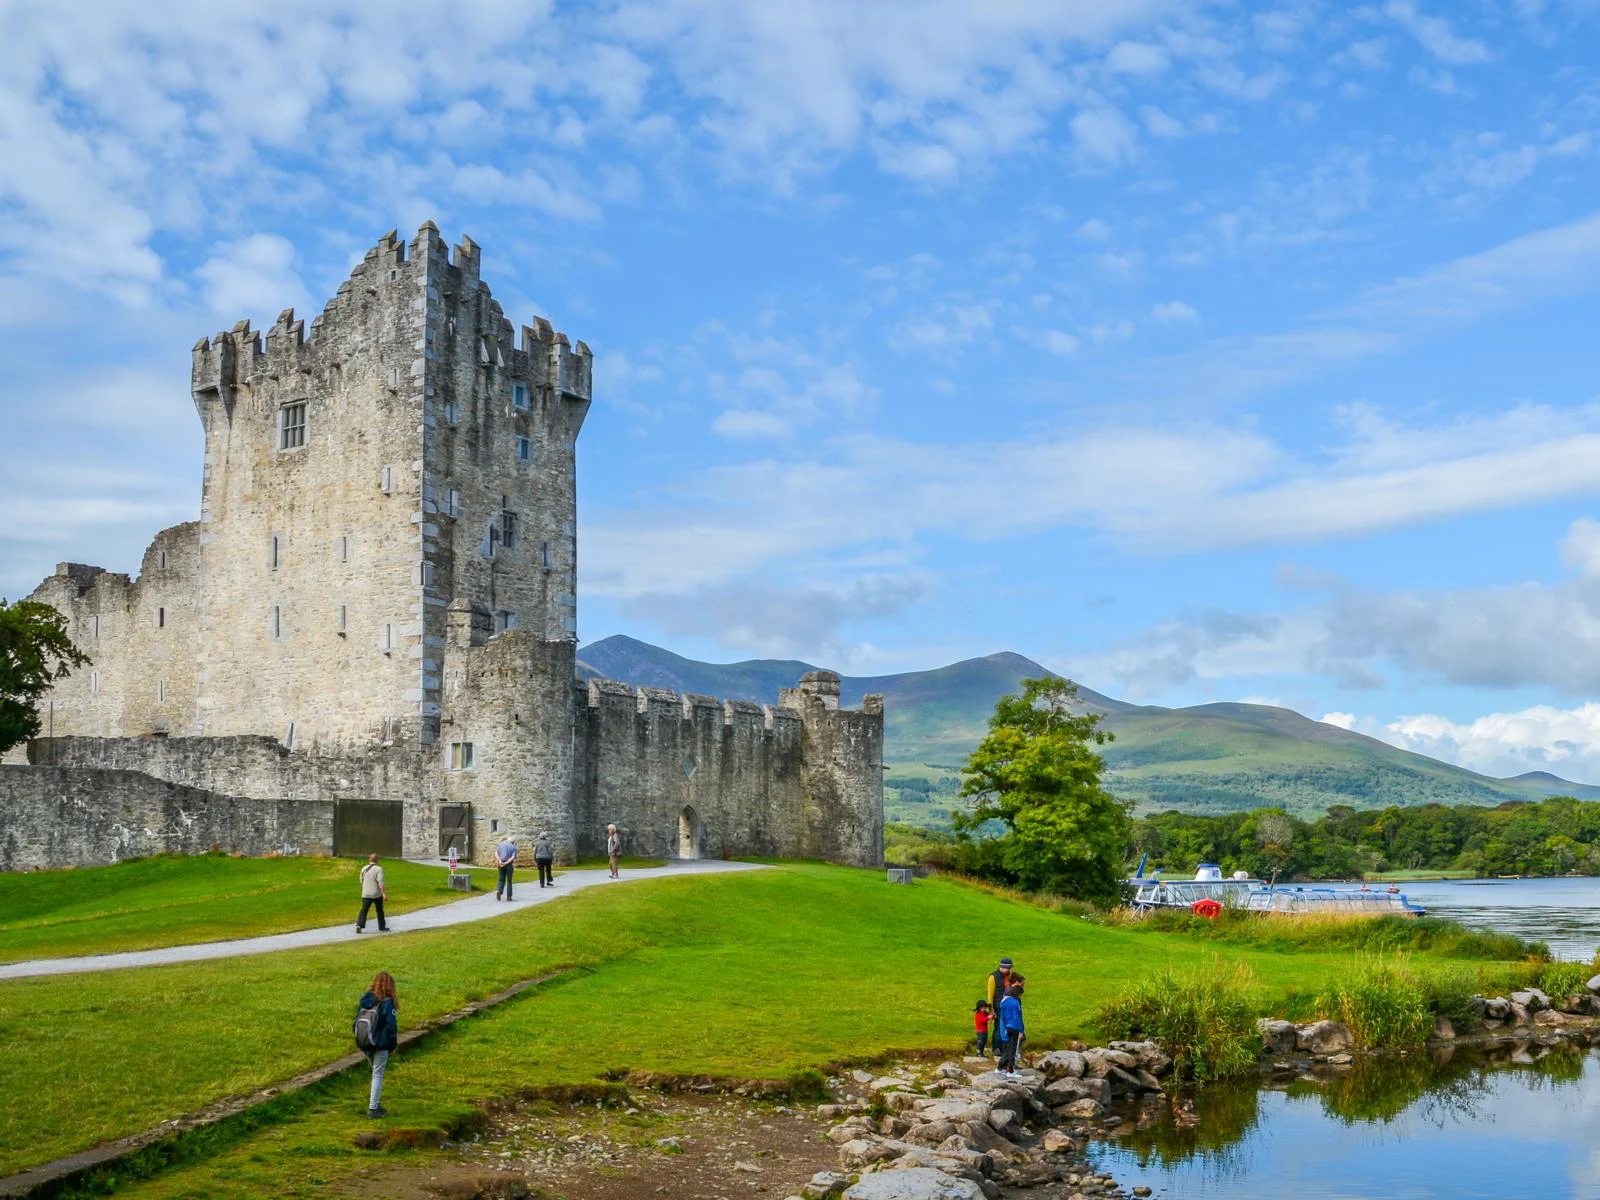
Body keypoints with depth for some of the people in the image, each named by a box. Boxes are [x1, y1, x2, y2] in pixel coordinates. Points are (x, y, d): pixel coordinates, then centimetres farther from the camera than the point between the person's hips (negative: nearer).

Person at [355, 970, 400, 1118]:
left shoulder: (363, 999, 4)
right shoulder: (387, 1002, -14)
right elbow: (391, 1025, -12)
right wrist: (393, 1045, 0)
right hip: (381, 1044, -6)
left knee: (376, 1072, 21)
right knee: (378, 1075, 2)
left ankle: (375, 1103, 21)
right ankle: (373, 1108, 3)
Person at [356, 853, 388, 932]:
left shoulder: (364, 869, 4)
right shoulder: (378, 869, -12)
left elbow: (361, 881, 15)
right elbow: (380, 882, -21)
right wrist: (384, 893, -25)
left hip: (366, 894, 3)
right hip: (377, 894, -3)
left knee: (364, 910, 2)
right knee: (380, 911, 14)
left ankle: (359, 925, -18)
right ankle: (382, 927, 24)